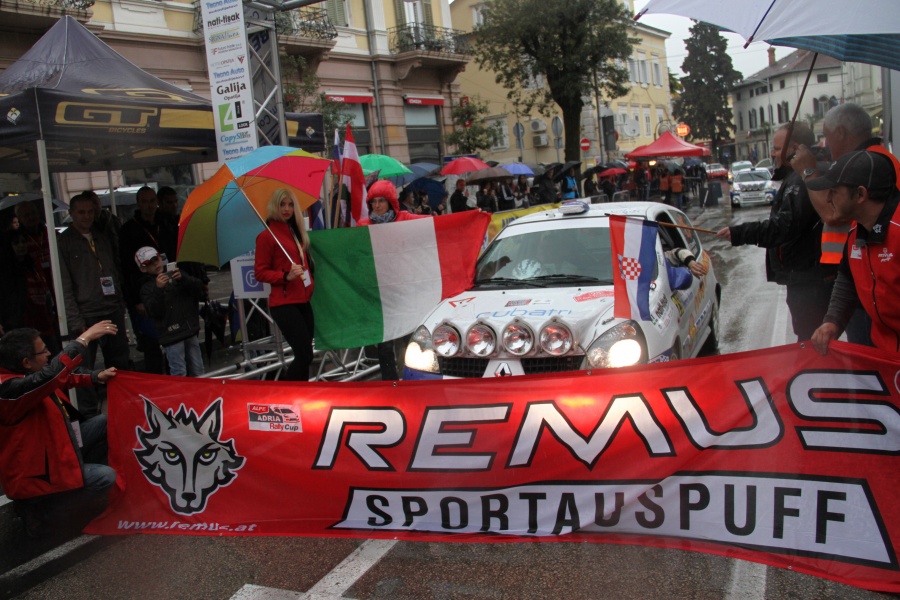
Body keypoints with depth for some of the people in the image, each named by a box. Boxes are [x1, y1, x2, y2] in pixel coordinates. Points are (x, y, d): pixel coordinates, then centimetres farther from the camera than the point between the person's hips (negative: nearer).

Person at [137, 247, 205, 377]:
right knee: (179, 374, -9)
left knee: (196, 371, 12)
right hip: (172, 335, -4)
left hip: (190, 331, 4)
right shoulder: (147, 288, 2)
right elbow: (154, 312, -12)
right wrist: (158, 289, -23)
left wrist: (183, 278, -13)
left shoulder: (175, 274, 13)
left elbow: (199, 287, 4)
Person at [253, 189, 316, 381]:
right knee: (304, 356, -12)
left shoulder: (296, 232, 16)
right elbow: (260, 272, -8)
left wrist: (312, 285, 14)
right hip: (284, 304, -7)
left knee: (304, 356, 7)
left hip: (303, 301, 7)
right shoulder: (267, 235, -6)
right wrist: (286, 276, -21)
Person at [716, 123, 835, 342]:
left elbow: (783, 228, -27)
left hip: (808, 280, -11)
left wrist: (738, 233, -23)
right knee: (816, 341, 20)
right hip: (810, 276, 11)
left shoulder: (801, 180, -18)